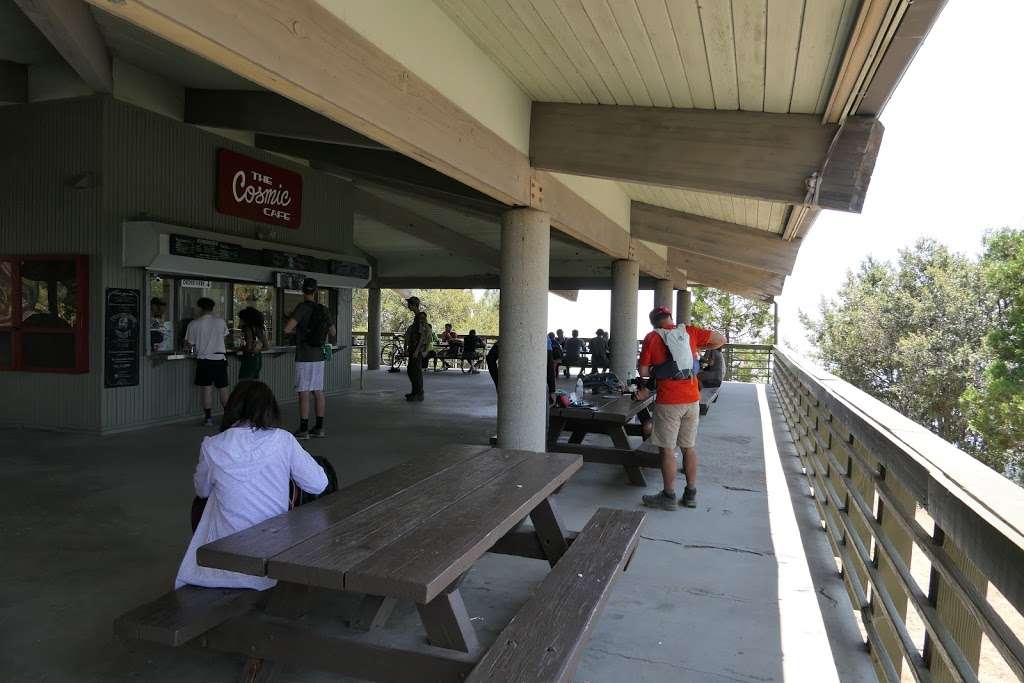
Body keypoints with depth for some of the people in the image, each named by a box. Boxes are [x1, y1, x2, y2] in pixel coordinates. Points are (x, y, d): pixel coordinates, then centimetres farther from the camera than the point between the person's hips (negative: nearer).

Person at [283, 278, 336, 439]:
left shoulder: (302, 308, -13)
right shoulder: (323, 310, 6)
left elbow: (287, 329, -20)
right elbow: (333, 332, 17)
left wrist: (296, 330, 2)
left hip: (304, 357, -6)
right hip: (319, 356, 6)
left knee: (304, 393, -3)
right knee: (318, 392, 10)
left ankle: (303, 429, 0)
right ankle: (319, 428, 14)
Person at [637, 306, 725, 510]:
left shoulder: (652, 338, -3)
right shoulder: (690, 331, 5)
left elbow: (643, 371, -3)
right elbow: (721, 339, 9)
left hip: (668, 402, -4)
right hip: (692, 399, 4)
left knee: (667, 449, 4)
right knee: (689, 447, 14)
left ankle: (669, 496, 11)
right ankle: (691, 494, 22)